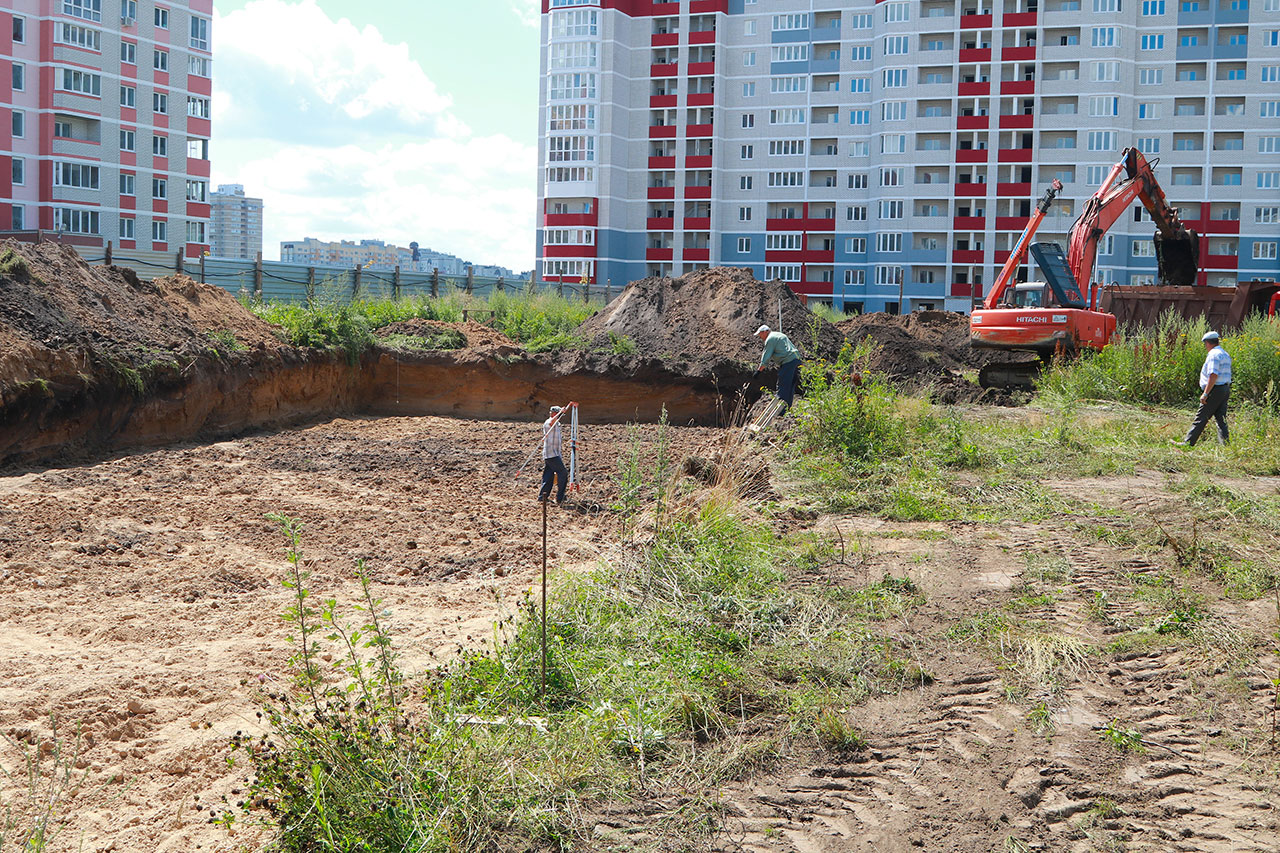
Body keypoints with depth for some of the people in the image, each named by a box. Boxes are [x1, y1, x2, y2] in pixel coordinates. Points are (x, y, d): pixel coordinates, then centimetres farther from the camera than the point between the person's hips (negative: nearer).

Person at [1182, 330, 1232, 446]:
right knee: (1221, 419, 9)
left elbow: (1213, 375, -22)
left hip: (1215, 390, -9)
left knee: (1201, 418, -4)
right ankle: (1225, 443, 3)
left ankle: (1188, 442, -1)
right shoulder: (1225, 354, 18)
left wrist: (1205, 394, -23)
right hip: (1226, 389, 9)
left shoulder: (1214, 354, -13)